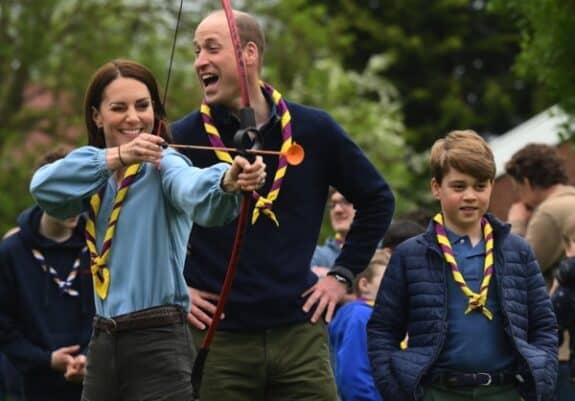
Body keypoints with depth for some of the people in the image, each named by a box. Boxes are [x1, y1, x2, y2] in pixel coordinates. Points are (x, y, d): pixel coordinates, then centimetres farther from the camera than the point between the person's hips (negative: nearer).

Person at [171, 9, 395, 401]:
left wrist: (343, 274, 9)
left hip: (299, 334, 1)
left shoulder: (314, 130, 3)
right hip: (217, 338, -1)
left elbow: (377, 200, 15)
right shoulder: (184, 137, -2)